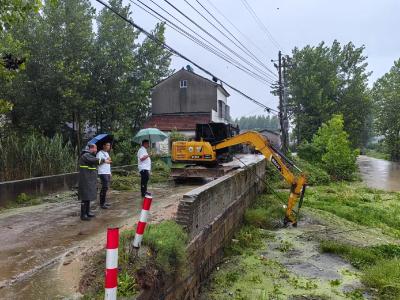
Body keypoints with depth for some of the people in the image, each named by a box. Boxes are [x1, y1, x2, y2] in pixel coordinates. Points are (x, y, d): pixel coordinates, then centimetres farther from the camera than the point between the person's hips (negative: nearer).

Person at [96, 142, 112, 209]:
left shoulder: (107, 153, 21)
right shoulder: (100, 153, -8)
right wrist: (105, 160, -18)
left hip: (108, 173, 9)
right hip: (103, 173, -9)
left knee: (106, 187, 9)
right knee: (105, 187, -12)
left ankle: (104, 202, 16)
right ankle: (102, 204, -8)